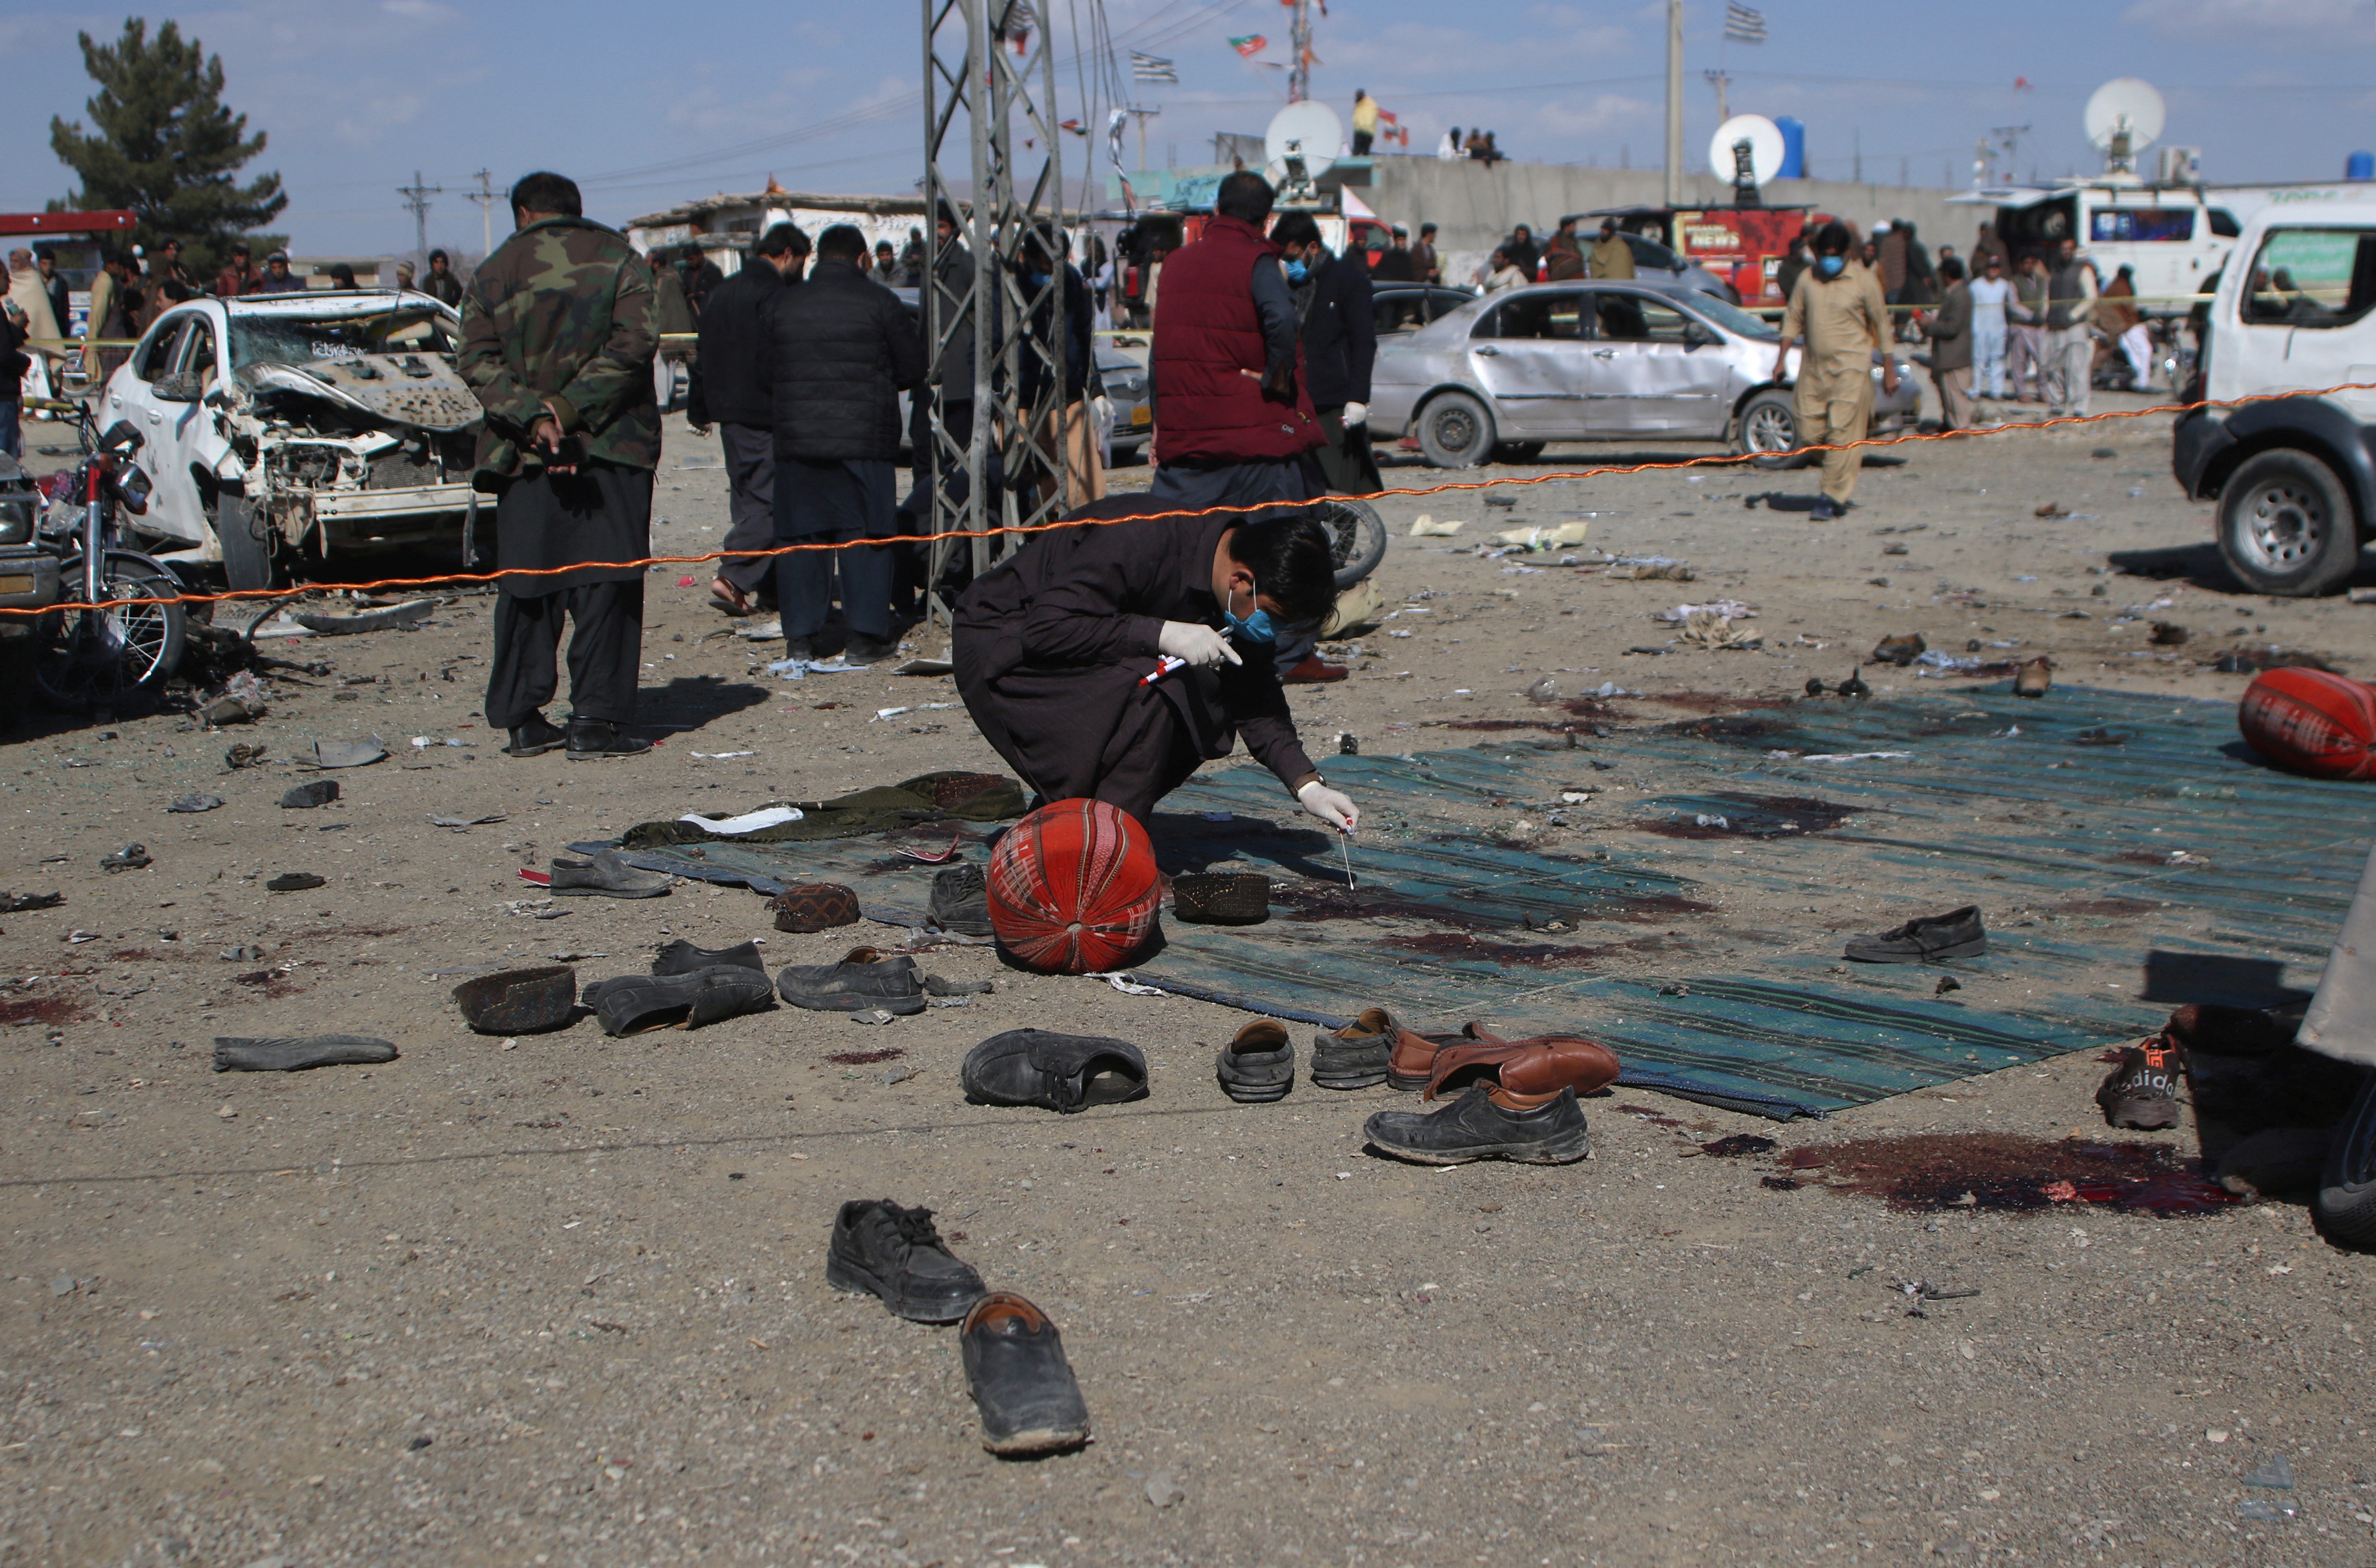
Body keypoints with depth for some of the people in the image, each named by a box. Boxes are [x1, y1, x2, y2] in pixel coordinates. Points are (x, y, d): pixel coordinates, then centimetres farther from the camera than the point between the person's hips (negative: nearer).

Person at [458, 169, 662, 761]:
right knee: (605, 583, 0)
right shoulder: (617, 258, 3)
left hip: (523, 454, 2)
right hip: (611, 446, -2)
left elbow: (477, 361, -3)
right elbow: (634, 343, -10)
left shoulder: (492, 273, 9)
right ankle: (595, 717, -3)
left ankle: (522, 718, 12)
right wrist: (570, 410, -11)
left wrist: (533, 416, -13)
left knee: (524, 586, 10)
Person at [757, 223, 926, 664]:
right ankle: (867, 635, 3)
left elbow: (765, 371, 13)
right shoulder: (879, 303, -4)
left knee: (799, 536, 7)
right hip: (864, 440, -3)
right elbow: (913, 369, 1)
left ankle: (800, 637, 8)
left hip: (796, 440, 3)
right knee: (864, 534, 3)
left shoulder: (781, 304, 6)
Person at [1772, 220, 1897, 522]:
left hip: (1851, 368, -5)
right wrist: (1782, 358, 8)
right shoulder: (1808, 279, 8)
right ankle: (1852, 463, 29)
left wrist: (1889, 369, 1)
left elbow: (1882, 325, 1)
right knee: (1810, 432, 3)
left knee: (1842, 433, -9)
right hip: (1813, 367, 5)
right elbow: (1793, 319, 15)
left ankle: (1833, 497, -6)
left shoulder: (1864, 280, -2)